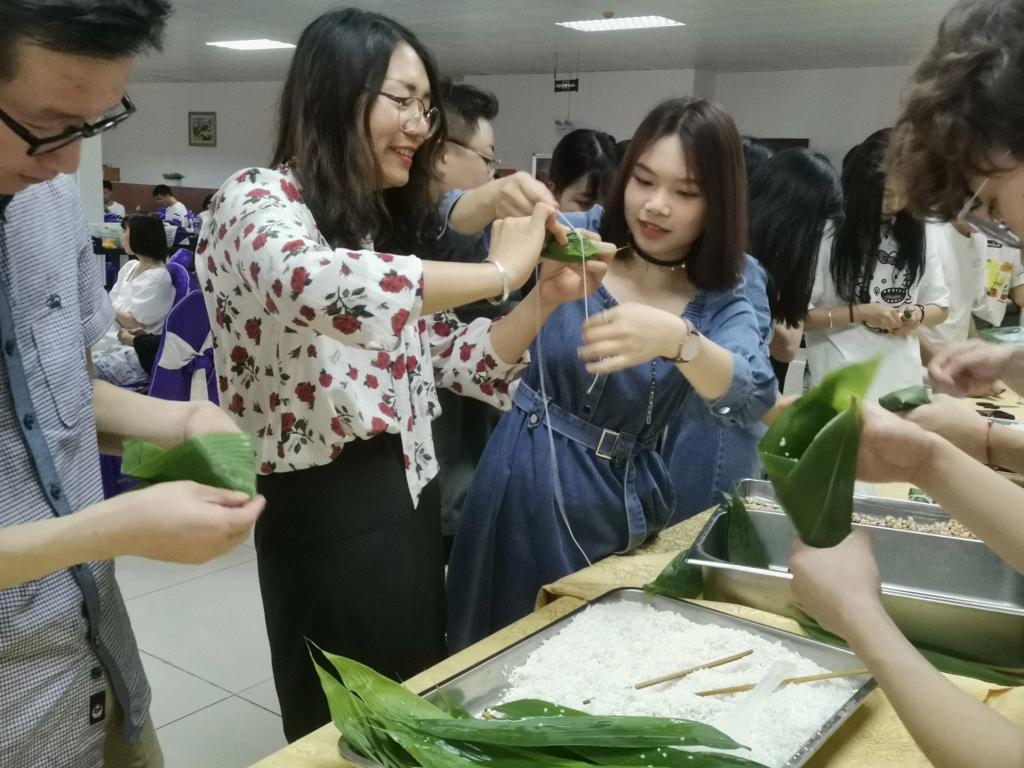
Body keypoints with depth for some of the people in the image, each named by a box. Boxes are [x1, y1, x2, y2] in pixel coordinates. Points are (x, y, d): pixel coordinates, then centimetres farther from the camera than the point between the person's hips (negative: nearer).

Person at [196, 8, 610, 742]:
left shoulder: (389, 226, 11)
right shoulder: (257, 199, -12)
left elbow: (454, 360, 12)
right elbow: (314, 285, -37)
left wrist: (546, 297, -3)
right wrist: (499, 270, -27)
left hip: (412, 502, 8)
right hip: (325, 516, -8)